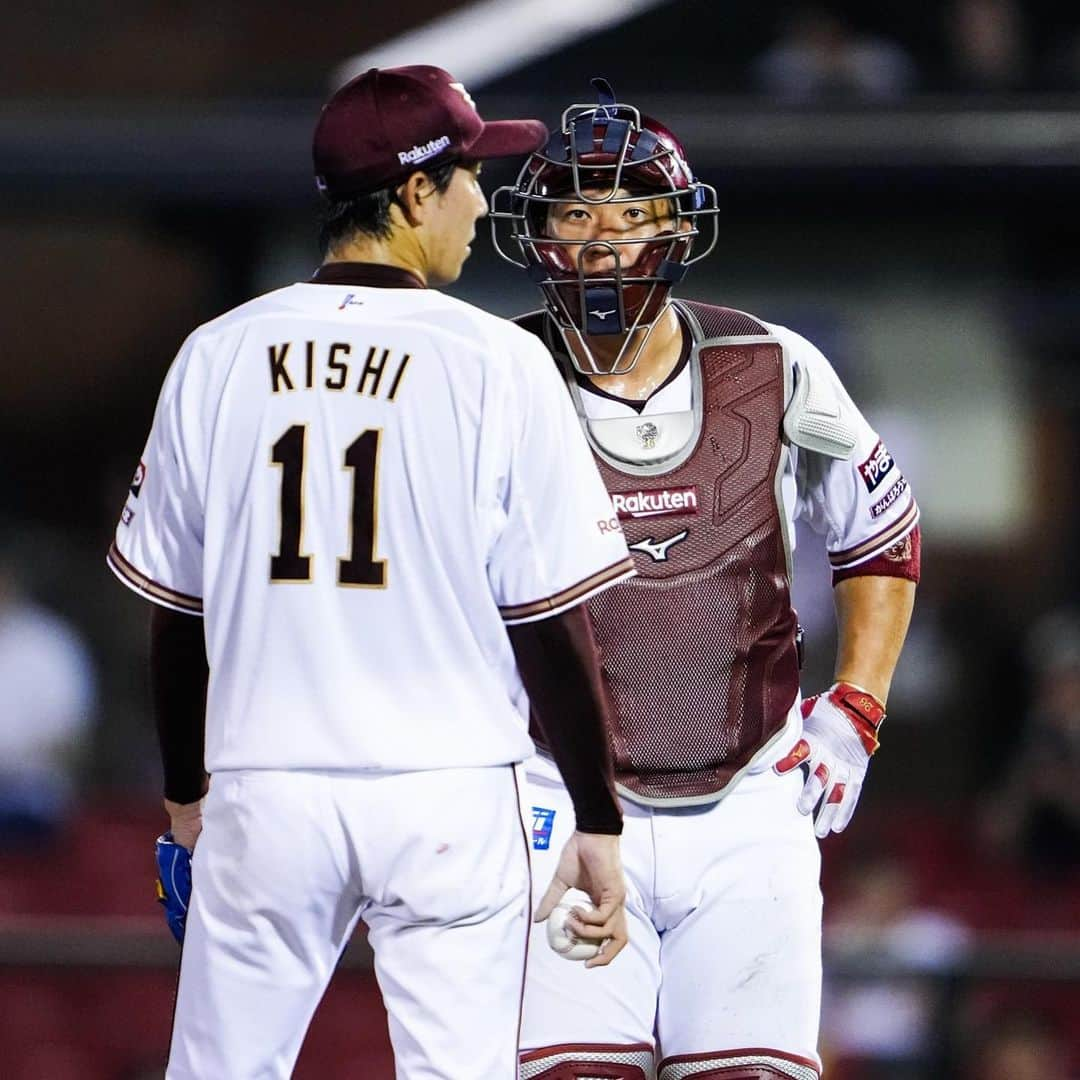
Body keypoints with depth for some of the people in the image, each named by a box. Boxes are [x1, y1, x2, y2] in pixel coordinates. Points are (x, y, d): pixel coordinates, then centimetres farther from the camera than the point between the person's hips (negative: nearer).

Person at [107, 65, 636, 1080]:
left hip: (263, 794, 3)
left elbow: (174, 612, 9)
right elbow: (554, 620, -5)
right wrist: (597, 822, 3)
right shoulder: (497, 362, -6)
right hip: (447, 795, -2)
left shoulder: (217, 356, 3)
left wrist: (185, 791, 23)